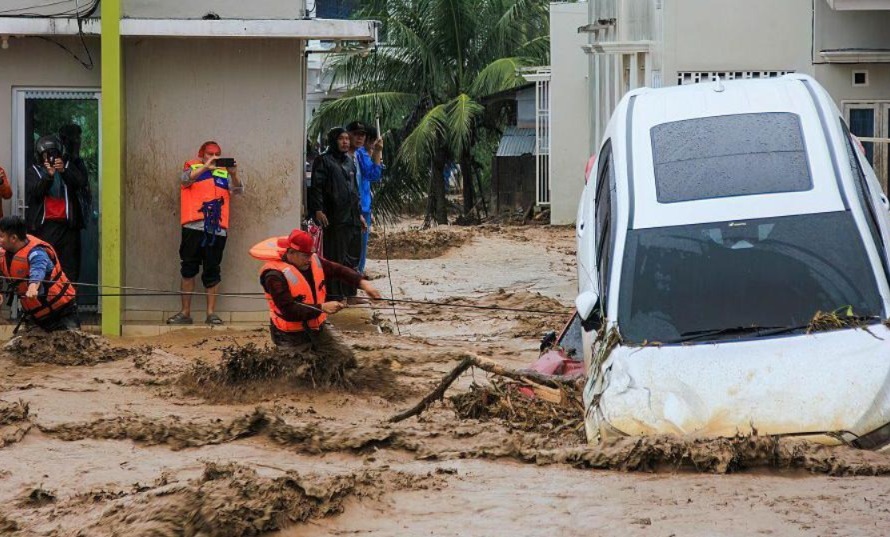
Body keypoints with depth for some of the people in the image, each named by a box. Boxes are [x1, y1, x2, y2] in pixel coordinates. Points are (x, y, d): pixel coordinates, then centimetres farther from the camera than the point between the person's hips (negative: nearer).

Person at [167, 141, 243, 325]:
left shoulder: (224, 174, 16)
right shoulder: (192, 168, 12)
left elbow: (238, 190, 4)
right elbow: (185, 179, -9)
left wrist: (234, 174, -16)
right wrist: (206, 167, -21)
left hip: (217, 229, 1)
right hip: (194, 227, -1)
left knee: (212, 272, 3)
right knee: (188, 270, 0)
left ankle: (211, 313, 6)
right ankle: (185, 312, 4)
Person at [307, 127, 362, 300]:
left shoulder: (350, 162, 19)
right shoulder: (323, 161, -4)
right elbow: (316, 187, -10)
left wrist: (359, 213, 23)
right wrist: (318, 210, -21)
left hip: (352, 219, 7)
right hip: (334, 219, -7)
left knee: (352, 257, 8)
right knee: (335, 257, -6)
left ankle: (349, 293, 16)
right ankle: (334, 294, -4)